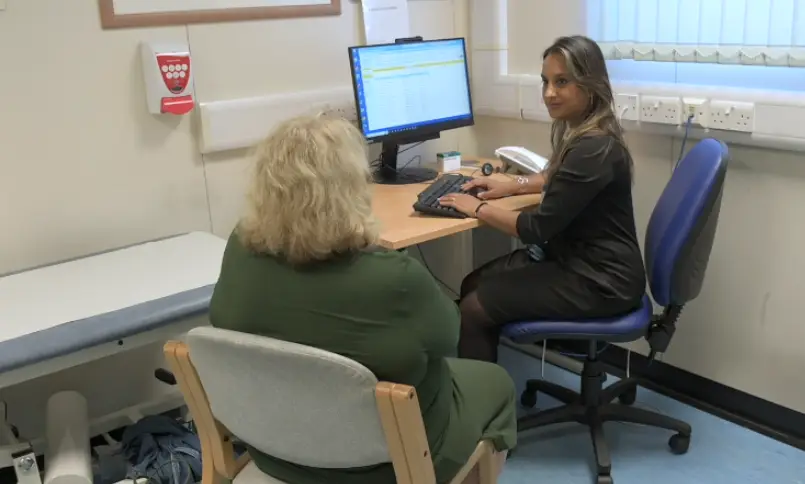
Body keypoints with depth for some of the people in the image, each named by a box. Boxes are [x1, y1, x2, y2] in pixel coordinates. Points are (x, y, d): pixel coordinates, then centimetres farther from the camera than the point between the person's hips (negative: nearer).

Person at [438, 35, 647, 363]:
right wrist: (511, 186, 14)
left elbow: (537, 229, -22)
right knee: (474, 285, 6)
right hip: (575, 259, 10)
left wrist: (478, 209, -9)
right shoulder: (583, 132, 5)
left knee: (473, 308, -11)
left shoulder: (594, 149, -25)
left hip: (600, 282, -10)